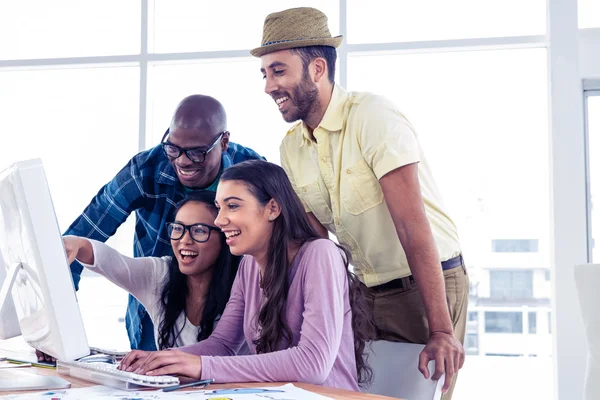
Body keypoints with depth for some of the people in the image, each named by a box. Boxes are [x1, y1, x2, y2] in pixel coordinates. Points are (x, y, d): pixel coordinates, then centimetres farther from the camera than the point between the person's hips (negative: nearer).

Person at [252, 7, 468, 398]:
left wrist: (441, 330, -29)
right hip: (367, 292, 6)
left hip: (429, 285, -6)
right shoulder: (291, 148, 2)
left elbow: (412, 226, -26)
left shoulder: (373, 116, -19)